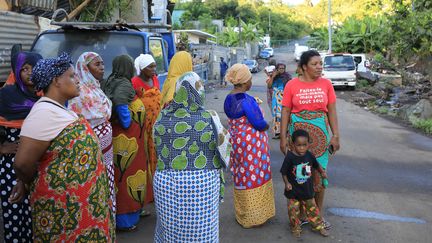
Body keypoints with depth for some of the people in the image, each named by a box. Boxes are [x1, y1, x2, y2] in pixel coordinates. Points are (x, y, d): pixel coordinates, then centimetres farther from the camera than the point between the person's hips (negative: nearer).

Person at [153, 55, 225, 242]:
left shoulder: (163, 116, -3)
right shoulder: (208, 118, -10)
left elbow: (158, 149, 5)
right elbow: (218, 151, -4)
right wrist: (217, 178, 8)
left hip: (167, 182, 3)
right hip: (202, 183, -2)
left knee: (170, 228, 19)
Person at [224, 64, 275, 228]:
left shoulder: (229, 99, 5)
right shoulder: (246, 100, -21)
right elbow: (259, 123, -20)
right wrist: (266, 125, 1)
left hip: (236, 143, 8)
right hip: (252, 145, -8)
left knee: (241, 178, 18)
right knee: (254, 177, 6)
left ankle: (242, 213, 32)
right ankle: (253, 216, 18)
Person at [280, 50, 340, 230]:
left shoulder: (326, 84, 1)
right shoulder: (292, 85, -5)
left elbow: (332, 111, 4)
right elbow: (285, 112, -3)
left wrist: (335, 135, -1)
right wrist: (283, 138, -5)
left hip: (320, 134, 2)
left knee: (320, 173, 7)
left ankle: (319, 213, 24)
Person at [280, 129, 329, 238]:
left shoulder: (309, 155, -6)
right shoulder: (290, 157, -18)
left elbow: (316, 165, 16)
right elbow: (284, 172, -10)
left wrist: (322, 172, 12)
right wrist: (287, 183, -20)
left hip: (307, 189, 3)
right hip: (293, 190, -3)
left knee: (312, 208, 14)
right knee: (294, 211, 9)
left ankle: (319, 226, 32)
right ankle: (296, 229, 29)